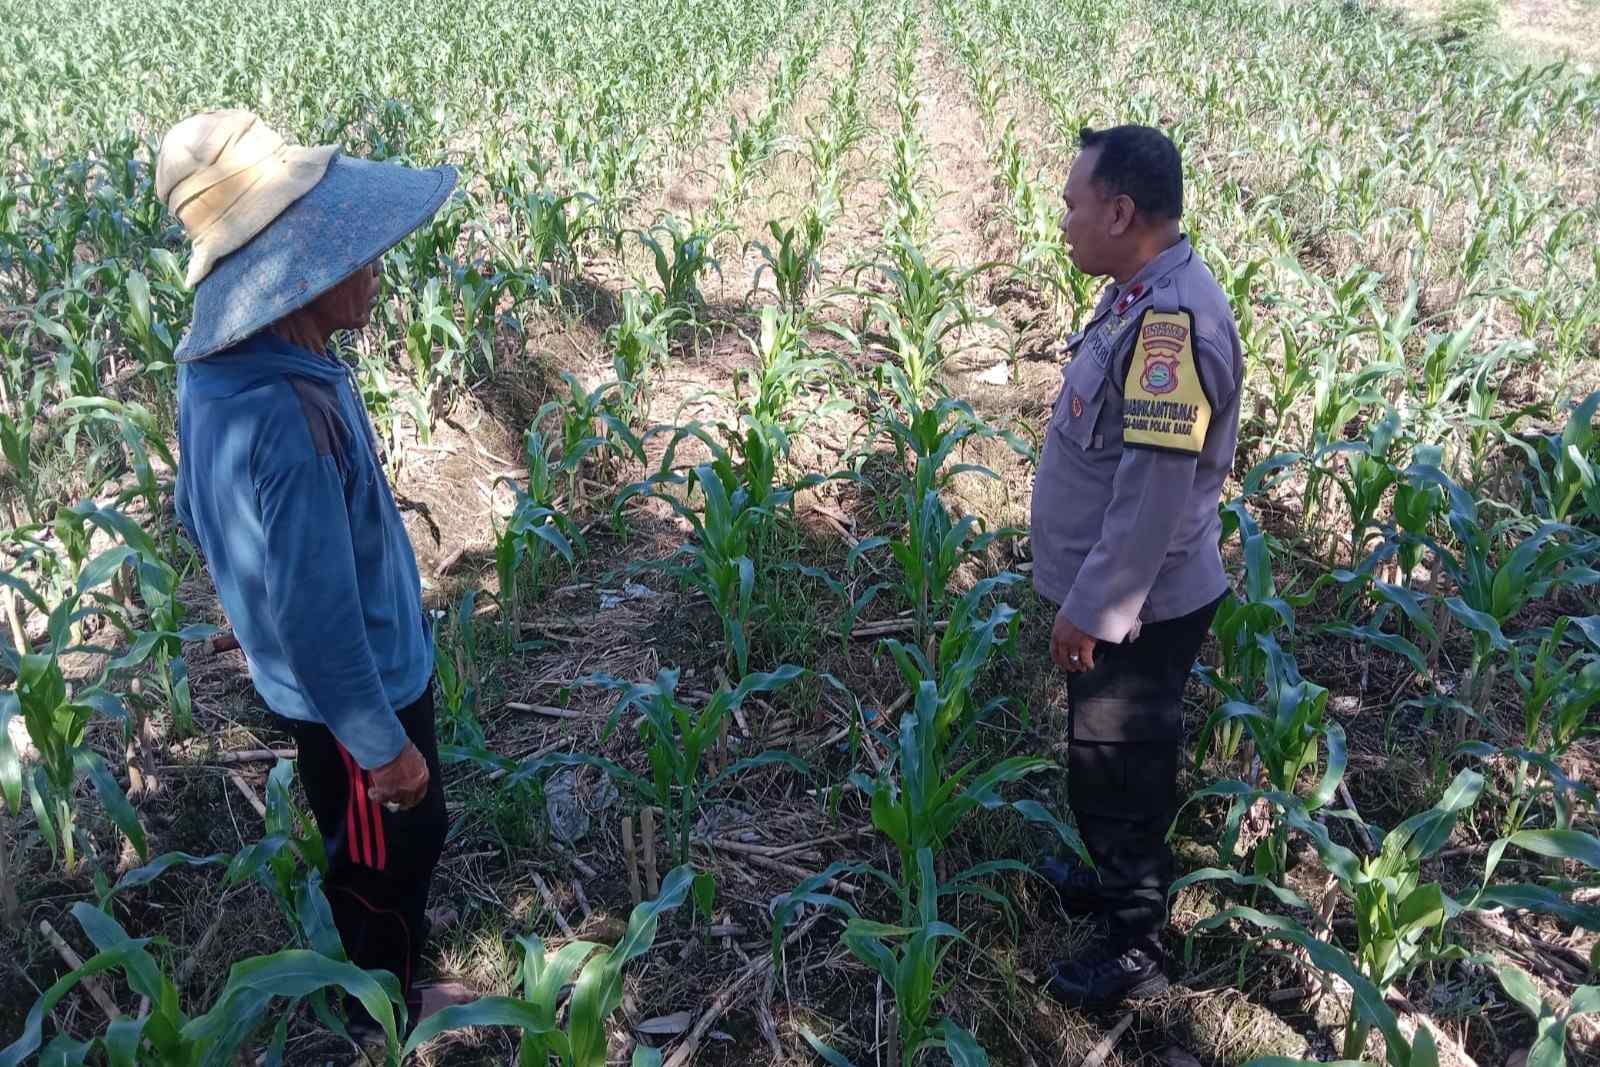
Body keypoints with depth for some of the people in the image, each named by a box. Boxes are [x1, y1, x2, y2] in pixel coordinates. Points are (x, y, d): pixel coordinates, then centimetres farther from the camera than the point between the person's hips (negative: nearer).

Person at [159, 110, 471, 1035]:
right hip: (360, 678, -8)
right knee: (398, 835, 18)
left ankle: (373, 925, 58)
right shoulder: (292, 420, -39)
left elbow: (197, 513, 6)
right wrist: (384, 744, -19)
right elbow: (319, 621, -32)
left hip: (298, 674, 8)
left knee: (352, 826, 31)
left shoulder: (214, 362, -10)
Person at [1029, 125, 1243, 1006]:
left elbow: (1156, 489, -29)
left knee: (1116, 774, 8)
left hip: (1135, 606, -9)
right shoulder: (1142, 295, 4)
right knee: (1104, 762, 25)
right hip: (1114, 594, 9)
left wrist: (1091, 610, -21)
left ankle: (1137, 948, 27)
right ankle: (1119, 878, 47)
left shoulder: (1173, 318, -28)